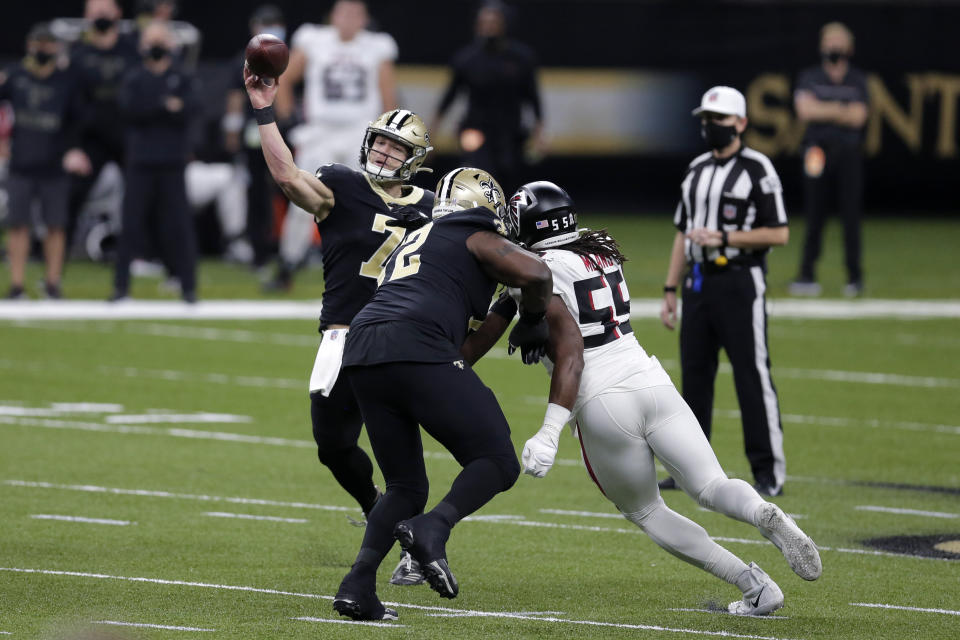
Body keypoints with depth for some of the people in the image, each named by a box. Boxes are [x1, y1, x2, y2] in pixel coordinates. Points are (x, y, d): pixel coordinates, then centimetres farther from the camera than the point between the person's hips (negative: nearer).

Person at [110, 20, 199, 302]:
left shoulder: (183, 80, 11)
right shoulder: (133, 80, 11)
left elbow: (190, 107, -9)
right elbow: (129, 107, -9)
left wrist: (149, 110, -18)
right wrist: (165, 105, -16)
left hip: (172, 165, 0)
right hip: (140, 163, 0)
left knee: (179, 226, -3)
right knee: (131, 225, -2)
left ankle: (188, 286, 1)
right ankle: (121, 284, 2)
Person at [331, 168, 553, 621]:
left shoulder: (415, 240, 34)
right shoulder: (478, 239, 13)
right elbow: (534, 274, -2)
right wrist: (532, 323, 16)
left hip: (363, 357, 7)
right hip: (417, 352, -7)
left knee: (405, 487, 18)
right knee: (496, 463, 1)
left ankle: (357, 586, 0)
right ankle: (432, 528, -25)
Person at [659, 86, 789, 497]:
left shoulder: (757, 170, -6)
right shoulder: (697, 170, 15)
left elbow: (778, 234, -10)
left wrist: (723, 238, -16)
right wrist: (670, 290, 14)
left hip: (740, 282, -7)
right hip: (698, 281, 7)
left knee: (752, 374, -7)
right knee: (694, 373, 8)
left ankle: (768, 471, -3)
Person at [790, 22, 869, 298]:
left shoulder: (858, 81, 9)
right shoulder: (810, 77, 9)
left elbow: (858, 117, -3)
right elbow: (805, 109, -7)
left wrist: (822, 111, -6)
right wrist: (838, 110, -7)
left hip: (849, 153, 0)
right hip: (817, 149, 0)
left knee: (851, 215, -3)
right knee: (814, 216, -1)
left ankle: (854, 277, 3)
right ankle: (807, 275, 4)